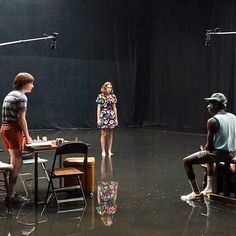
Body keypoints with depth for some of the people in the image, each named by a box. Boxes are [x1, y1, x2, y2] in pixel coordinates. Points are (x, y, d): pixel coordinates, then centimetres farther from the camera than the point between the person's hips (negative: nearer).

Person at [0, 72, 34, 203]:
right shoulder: (21, 97, -10)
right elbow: (21, 119, -15)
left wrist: (23, 134, 17)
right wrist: (27, 136, -7)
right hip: (14, 129, -10)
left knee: (14, 161, 15)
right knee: (18, 162, -6)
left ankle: (11, 192, 17)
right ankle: (11, 195, -7)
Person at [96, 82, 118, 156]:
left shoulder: (113, 96, 7)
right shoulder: (100, 96, -4)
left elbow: (114, 108, 11)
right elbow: (98, 108, -3)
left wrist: (116, 118, 9)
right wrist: (98, 119, -8)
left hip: (111, 116, 4)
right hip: (103, 116, -3)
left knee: (110, 135, 6)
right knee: (104, 134, -2)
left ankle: (109, 151, 13)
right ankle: (103, 151, 5)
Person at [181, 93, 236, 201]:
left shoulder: (212, 121, -17)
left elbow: (209, 145, -16)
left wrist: (204, 149, 8)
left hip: (219, 153, -8)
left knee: (187, 161, 4)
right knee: (209, 156, 39)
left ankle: (196, 193, 4)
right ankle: (209, 187, 39)